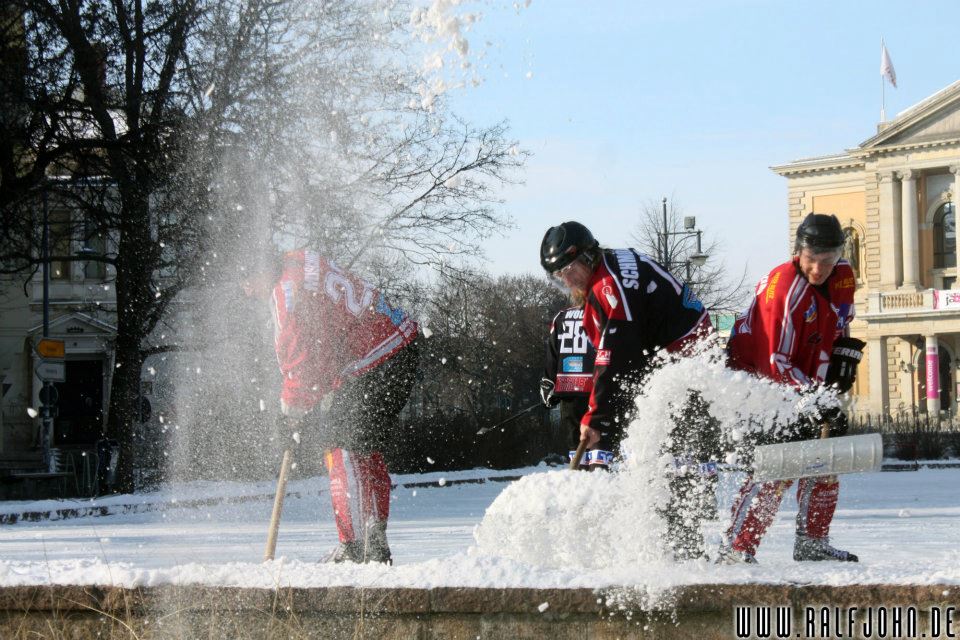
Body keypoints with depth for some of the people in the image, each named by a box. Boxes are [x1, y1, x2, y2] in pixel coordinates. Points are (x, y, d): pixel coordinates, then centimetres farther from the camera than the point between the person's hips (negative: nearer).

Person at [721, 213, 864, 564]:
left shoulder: (843, 278, -4)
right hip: (758, 377, -9)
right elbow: (777, 363, -29)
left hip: (803, 382, 9)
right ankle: (736, 548, -20)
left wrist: (845, 352, 4)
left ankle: (812, 544, 21)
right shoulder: (786, 289, -29)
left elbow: (838, 325, 20)